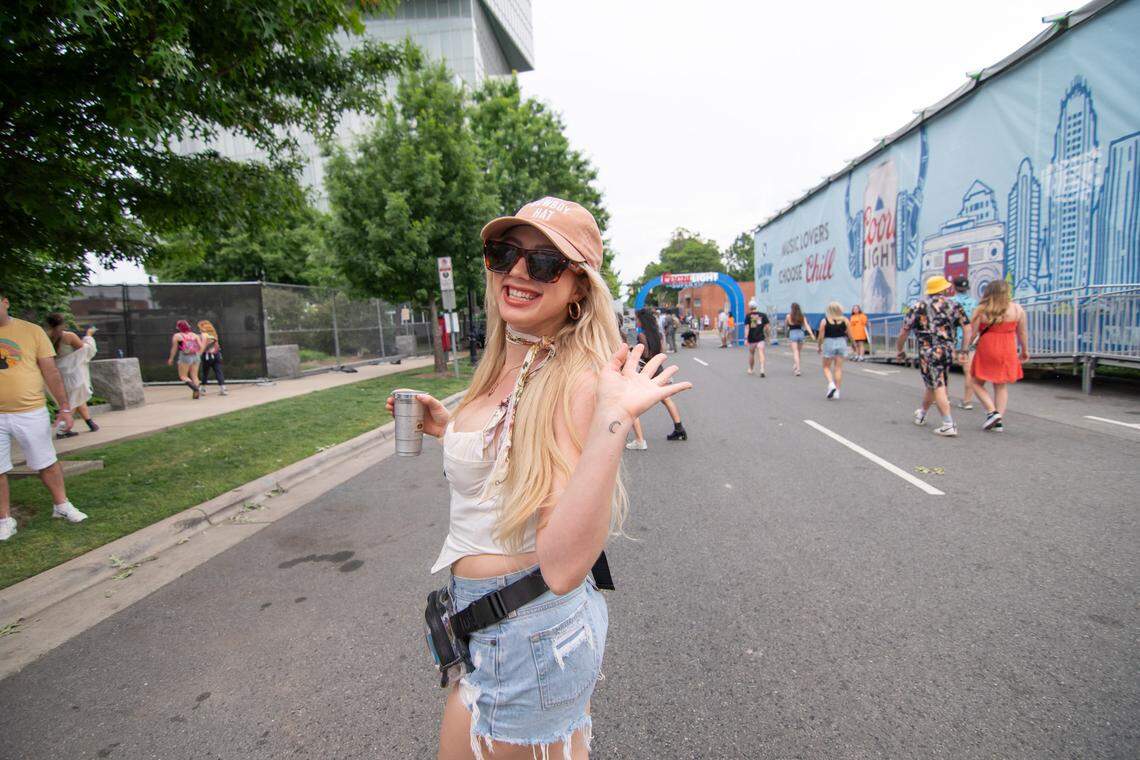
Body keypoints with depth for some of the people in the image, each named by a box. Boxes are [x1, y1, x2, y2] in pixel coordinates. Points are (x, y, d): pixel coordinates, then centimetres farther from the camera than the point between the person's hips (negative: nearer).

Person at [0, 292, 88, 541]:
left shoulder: (32, 331, -2)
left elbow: (51, 372, -1)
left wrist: (64, 407, -4)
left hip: (31, 413, -1)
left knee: (47, 463, 10)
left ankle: (61, 505, 28)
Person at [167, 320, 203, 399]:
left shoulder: (177, 336, -2)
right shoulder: (194, 335, 8)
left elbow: (174, 348, 2)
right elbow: (201, 346, 4)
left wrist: (171, 358, 13)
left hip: (185, 357, -4)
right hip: (195, 357, 4)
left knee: (183, 376, 3)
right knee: (194, 376, 8)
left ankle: (195, 388, -17)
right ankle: (196, 392, 0)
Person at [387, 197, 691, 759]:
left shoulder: (576, 380, -24)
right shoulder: (510, 367, 3)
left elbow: (562, 566, -33)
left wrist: (611, 419, -40)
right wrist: (449, 429, 11)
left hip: (526, 637, -8)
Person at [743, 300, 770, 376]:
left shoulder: (748, 316, -3)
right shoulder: (763, 315, 2)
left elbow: (747, 327, -9)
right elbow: (767, 326, 1)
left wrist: (746, 338, -10)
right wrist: (767, 335, 14)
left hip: (751, 338, 0)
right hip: (760, 338, 0)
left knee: (751, 354, 17)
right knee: (761, 354, -7)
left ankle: (750, 369, 32)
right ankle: (762, 370, -23)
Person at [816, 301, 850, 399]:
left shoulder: (824, 321, -7)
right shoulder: (845, 320, 0)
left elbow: (820, 336, -6)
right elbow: (850, 335, 2)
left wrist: (819, 347, 9)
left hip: (829, 343, -2)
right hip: (841, 343, 2)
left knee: (826, 367, 11)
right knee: (838, 368, 7)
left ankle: (831, 384, -13)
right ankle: (837, 391, 8)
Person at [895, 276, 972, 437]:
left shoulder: (917, 306, 2)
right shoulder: (954, 305, 7)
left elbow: (904, 331, 0)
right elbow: (967, 327, 1)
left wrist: (900, 349, 12)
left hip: (928, 352, -3)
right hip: (948, 351, 3)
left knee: (937, 387, -3)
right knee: (933, 384, 18)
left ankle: (949, 425, -10)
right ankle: (921, 415, 38)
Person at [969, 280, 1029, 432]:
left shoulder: (981, 310, -8)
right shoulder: (1017, 308, 0)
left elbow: (971, 332, -9)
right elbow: (1023, 332, 7)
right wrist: (1025, 351, 18)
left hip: (986, 351, -3)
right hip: (1007, 352, 3)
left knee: (977, 384, 11)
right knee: (1002, 386, 11)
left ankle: (992, 412, -6)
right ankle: (999, 421, 10)